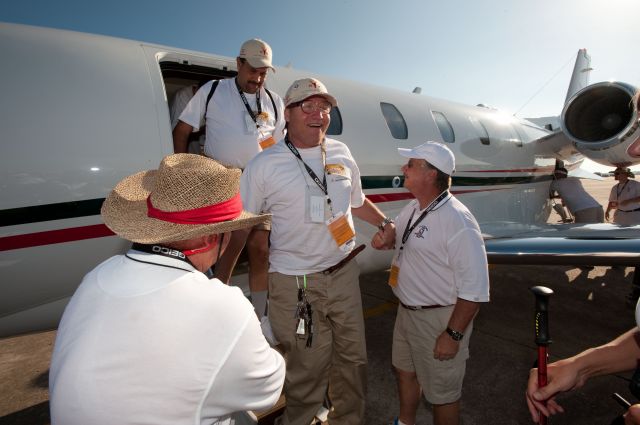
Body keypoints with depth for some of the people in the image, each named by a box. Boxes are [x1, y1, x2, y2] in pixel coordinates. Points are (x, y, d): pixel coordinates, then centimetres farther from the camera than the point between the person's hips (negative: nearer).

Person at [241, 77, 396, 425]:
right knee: (308, 367, 8)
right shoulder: (264, 165, -9)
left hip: (344, 273, 5)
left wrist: (385, 223, 14)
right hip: (294, 283, -5)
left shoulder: (340, 153, 4)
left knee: (353, 356, 19)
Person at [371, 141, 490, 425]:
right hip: (407, 310, 9)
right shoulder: (412, 208, 1)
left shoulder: (458, 222, -27)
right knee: (404, 370, 28)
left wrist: (453, 334, -21)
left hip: (439, 319, -9)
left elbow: (474, 289, -25)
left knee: (442, 393, 13)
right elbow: (397, 234, 21)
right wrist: (383, 237, -3)